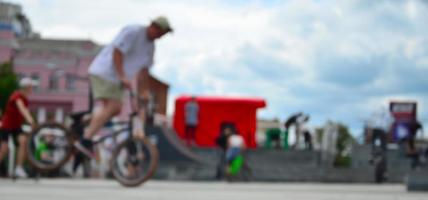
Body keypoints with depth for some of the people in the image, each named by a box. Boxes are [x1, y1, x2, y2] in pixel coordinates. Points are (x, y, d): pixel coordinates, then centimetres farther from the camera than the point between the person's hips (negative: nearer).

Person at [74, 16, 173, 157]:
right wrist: (122, 76, -29)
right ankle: (85, 140, -18)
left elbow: (144, 70, 17)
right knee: (112, 107, -19)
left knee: (115, 109, 5)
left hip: (116, 78, 10)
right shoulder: (132, 32, -16)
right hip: (104, 72, -10)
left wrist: (145, 91, 12)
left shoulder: (150, 45, 11)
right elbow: (117, 52, -23)